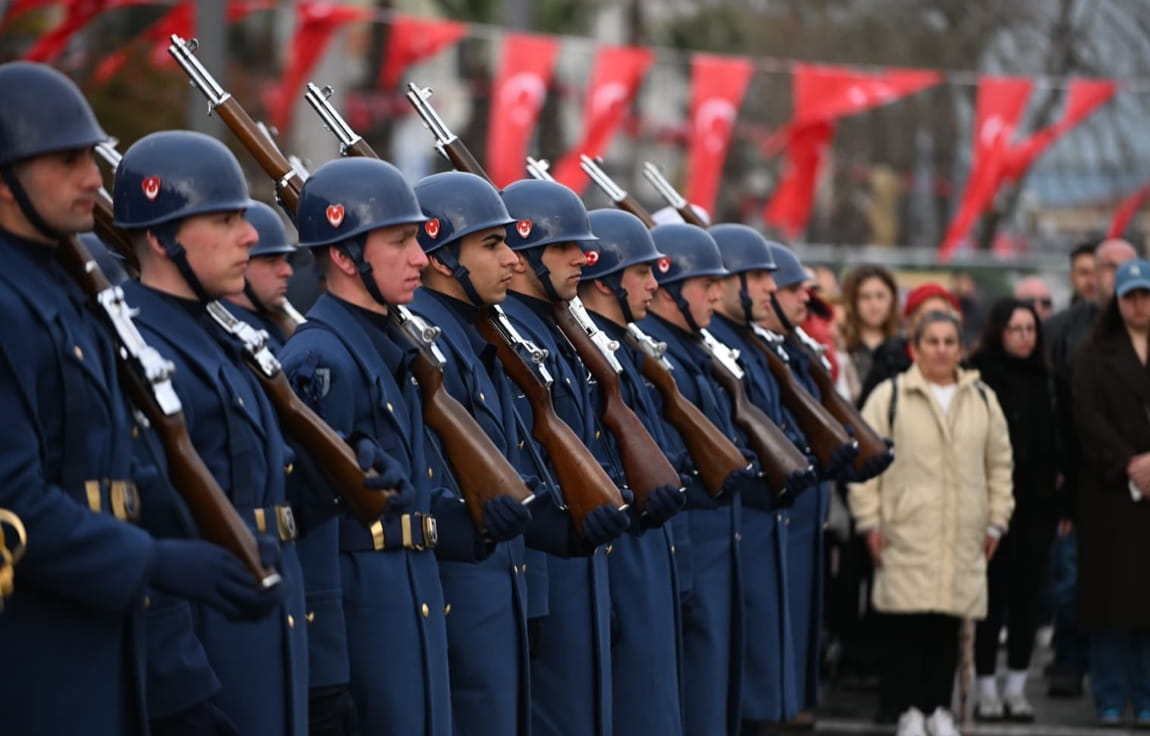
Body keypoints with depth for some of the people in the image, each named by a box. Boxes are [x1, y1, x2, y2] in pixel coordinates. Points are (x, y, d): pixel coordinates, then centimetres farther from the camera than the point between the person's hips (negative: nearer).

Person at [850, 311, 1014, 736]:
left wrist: (996, 521, 12)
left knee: (949, 623, 3)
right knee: (907, 622, -7)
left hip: (963, 537, 3)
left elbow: (999, 464, 18)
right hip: (906, 533, -3)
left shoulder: (982, 400, 13)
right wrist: (870, 521, -4)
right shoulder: (890, 397, 2)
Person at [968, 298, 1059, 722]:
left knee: (1027, 596, 7)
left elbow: (1053, 442, 15)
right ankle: (987, 690, 7)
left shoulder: (1041, 379, 12)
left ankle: (1016, 688, 14)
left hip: (1036, 503, 5)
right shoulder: (979, 376, -8)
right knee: (993, 596, -1)